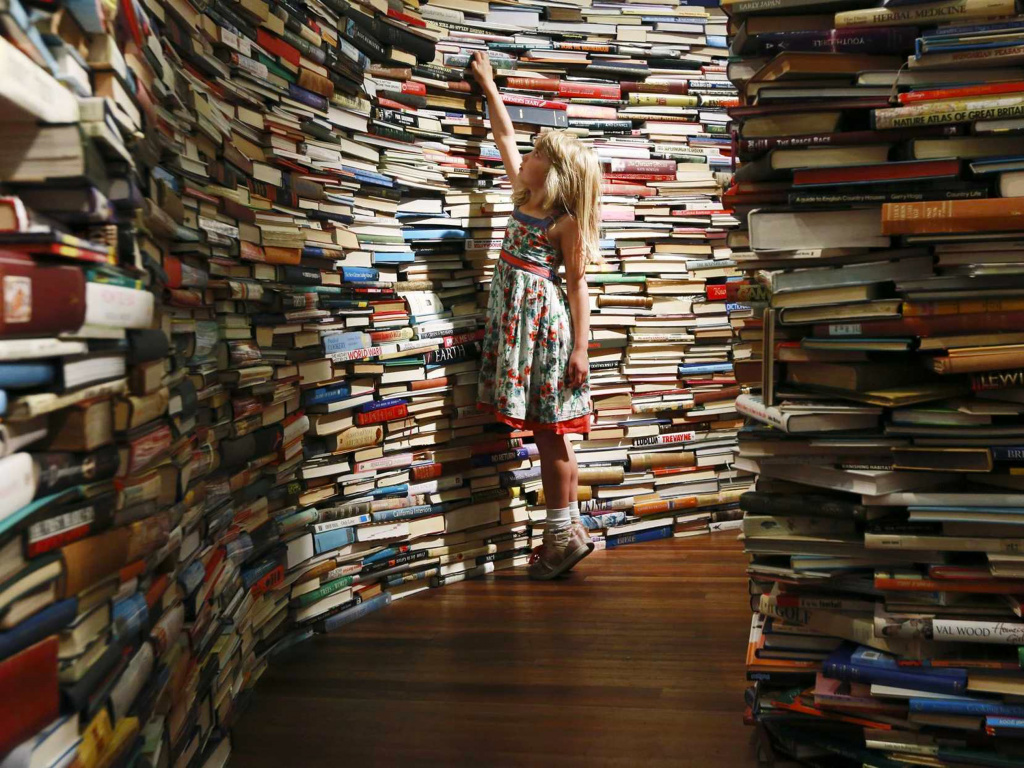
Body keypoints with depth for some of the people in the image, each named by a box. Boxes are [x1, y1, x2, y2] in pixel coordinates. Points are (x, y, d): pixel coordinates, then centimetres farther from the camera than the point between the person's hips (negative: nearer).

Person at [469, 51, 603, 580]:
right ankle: (562, 531, 15)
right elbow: (504, 135, 24)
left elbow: (577, 283, -8)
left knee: (550, 433, -4)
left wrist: (580, 347, -13)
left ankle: (568, 533, 5)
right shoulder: (524, 196, 13)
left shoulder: (567, 220, -7)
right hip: (515, 317, 7)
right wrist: (487, 85, 31)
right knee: (544, 434, 8)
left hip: (545, 320, -7)